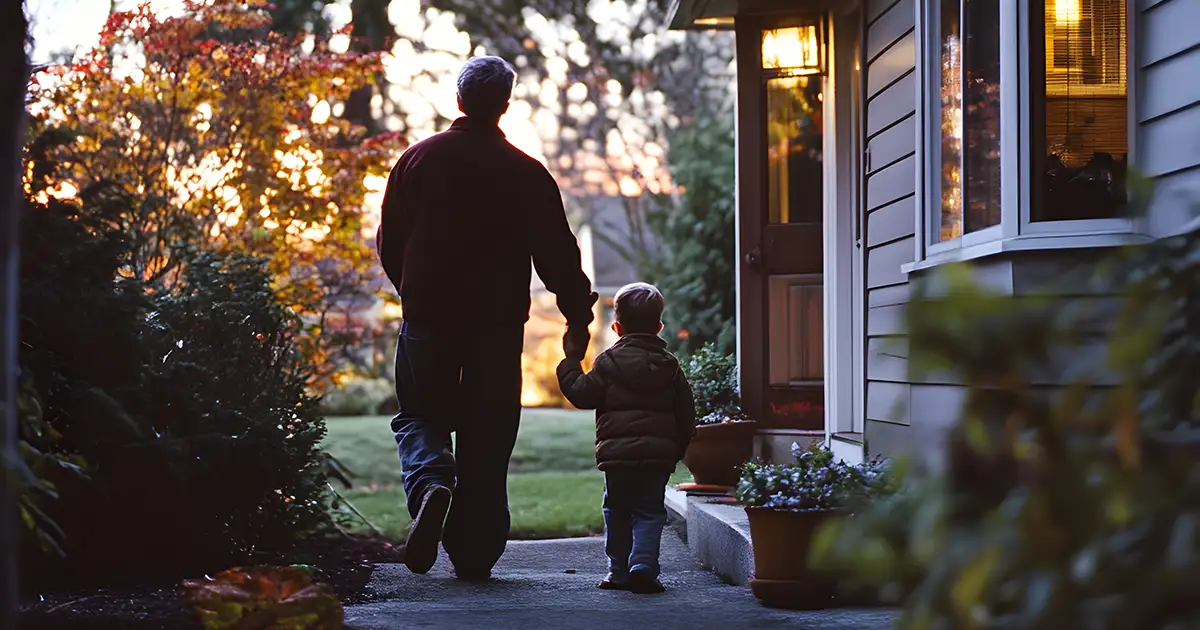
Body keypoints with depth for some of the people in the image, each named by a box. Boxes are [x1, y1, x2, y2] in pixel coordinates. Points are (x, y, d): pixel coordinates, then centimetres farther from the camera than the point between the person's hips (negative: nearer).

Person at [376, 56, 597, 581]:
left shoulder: (419, 159, 2)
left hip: (428, 318, 1)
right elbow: (557, 254, -2)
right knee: (487, 435, 7)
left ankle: (430, 484, -17)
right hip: (499, 322, 0)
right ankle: (475, 553, 9)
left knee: (419, 416, 14)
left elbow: (389, 242, 9)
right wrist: (578, 317, 8)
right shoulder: (527, 173, -3)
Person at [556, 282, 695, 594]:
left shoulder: (609, 362, -1)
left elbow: (581, 394, -1)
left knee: (617, 510, 12)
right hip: (658, 454, 1)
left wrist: (571, 360, 11)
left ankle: (619, 570, 14)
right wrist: (677, 450, 23)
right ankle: (643, 566, -12)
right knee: (649, 511, 5)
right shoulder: (670, 365, 9)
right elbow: (686, 415, 12)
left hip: (617, 453, -1)